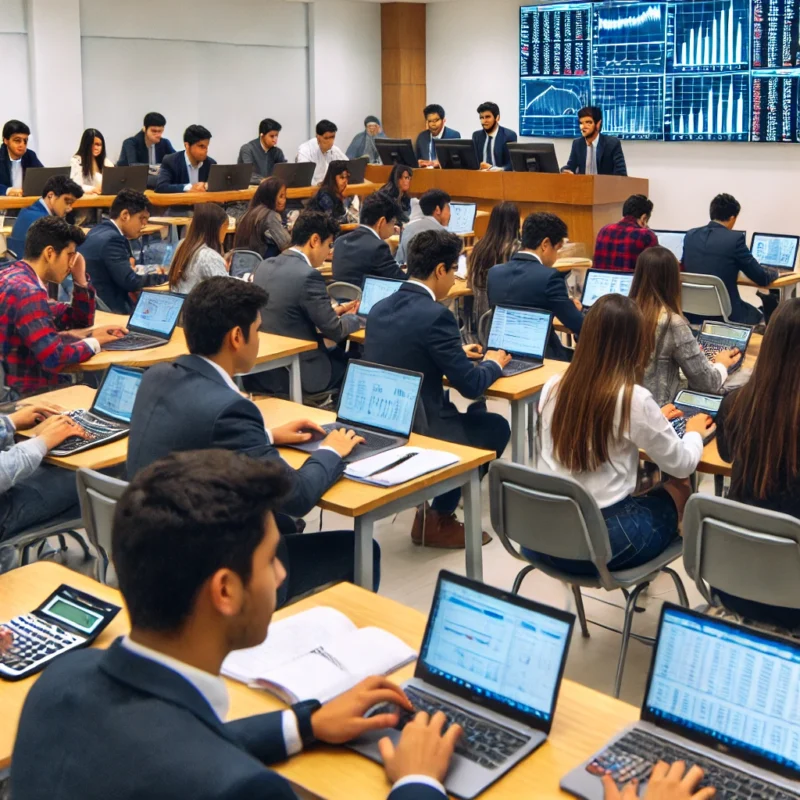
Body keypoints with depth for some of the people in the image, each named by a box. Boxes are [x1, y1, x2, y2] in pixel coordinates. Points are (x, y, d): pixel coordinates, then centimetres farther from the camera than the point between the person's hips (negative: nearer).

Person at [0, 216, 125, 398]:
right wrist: (94, 342, -12)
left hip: (17, 383, 9)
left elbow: (81, 323, 20)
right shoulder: (27, 291, -21)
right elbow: (54, 357, -29)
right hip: (27, 393, -9)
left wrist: (80, 278, 6)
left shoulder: (19, 278, 11)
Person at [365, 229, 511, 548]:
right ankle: (438, 519, 20)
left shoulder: (379, 307, 5)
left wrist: (458, 353, 26)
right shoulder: (436, 315, -19)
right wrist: (493, 363, 7)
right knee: (497, 427, 17)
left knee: (474, 414, 29)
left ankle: (435, 507, 31)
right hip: (415, 430, -8)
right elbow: (470, 386, -14)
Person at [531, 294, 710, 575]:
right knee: (680, 490, 21)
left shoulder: (553, 387, -1)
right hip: (601, 542, -5)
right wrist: (694, 431, 18)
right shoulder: (633, 399, -17)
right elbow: (682, 465, -3)